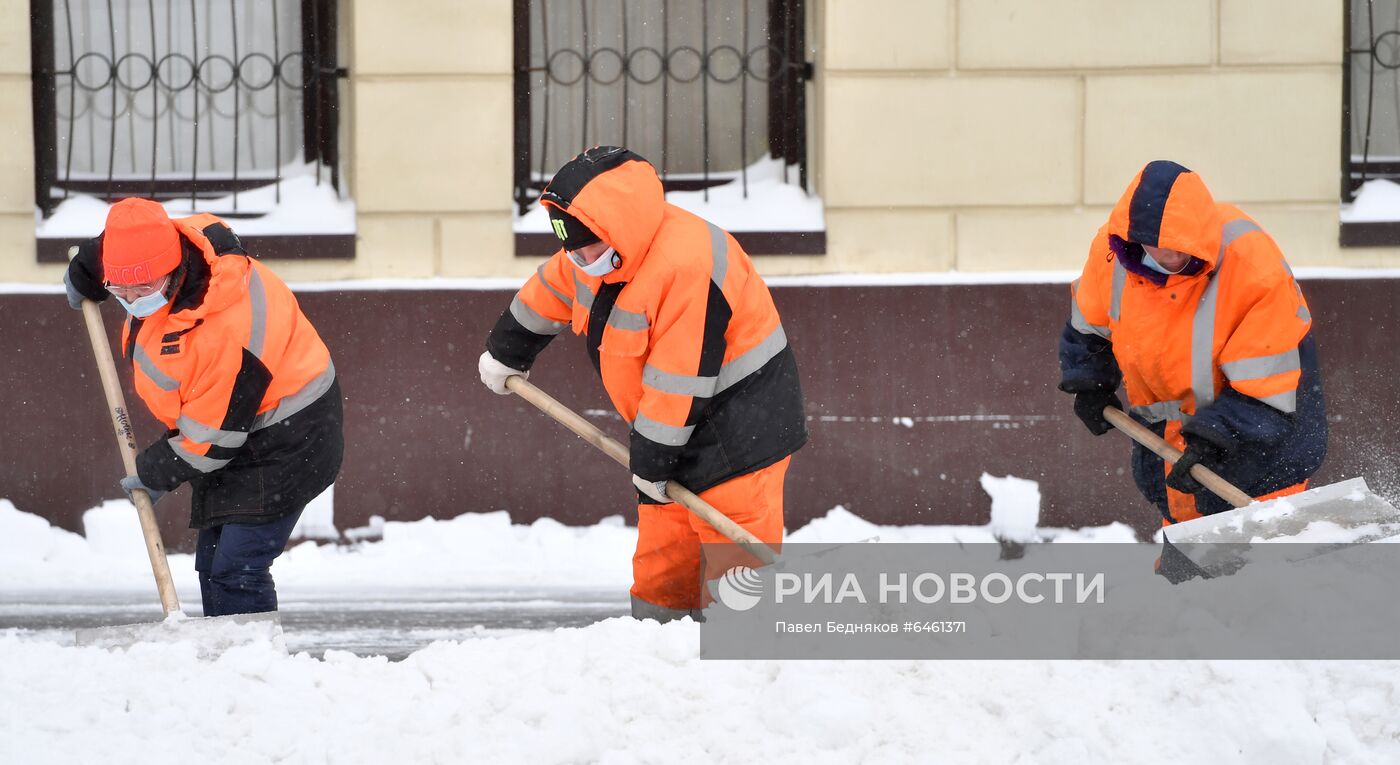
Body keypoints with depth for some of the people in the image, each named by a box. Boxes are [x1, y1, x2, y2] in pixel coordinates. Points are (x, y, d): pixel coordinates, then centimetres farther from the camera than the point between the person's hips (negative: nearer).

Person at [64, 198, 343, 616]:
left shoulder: (224, 332, -35)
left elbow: (211, 437, -24)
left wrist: (154, 474, -9)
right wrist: (83, 274, 28)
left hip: (282, 447, -10)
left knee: (236, 573, -18)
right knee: (213, 565, 12)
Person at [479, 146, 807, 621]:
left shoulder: (688, 266, -29)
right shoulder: (589, 254, 0)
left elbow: (680, 378, -26)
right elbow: (549, 293, 21)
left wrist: (653, 456, -19)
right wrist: (507, 352, 34)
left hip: (738, 424, -9)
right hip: (673, 429, 9)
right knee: (662, 556, 9)